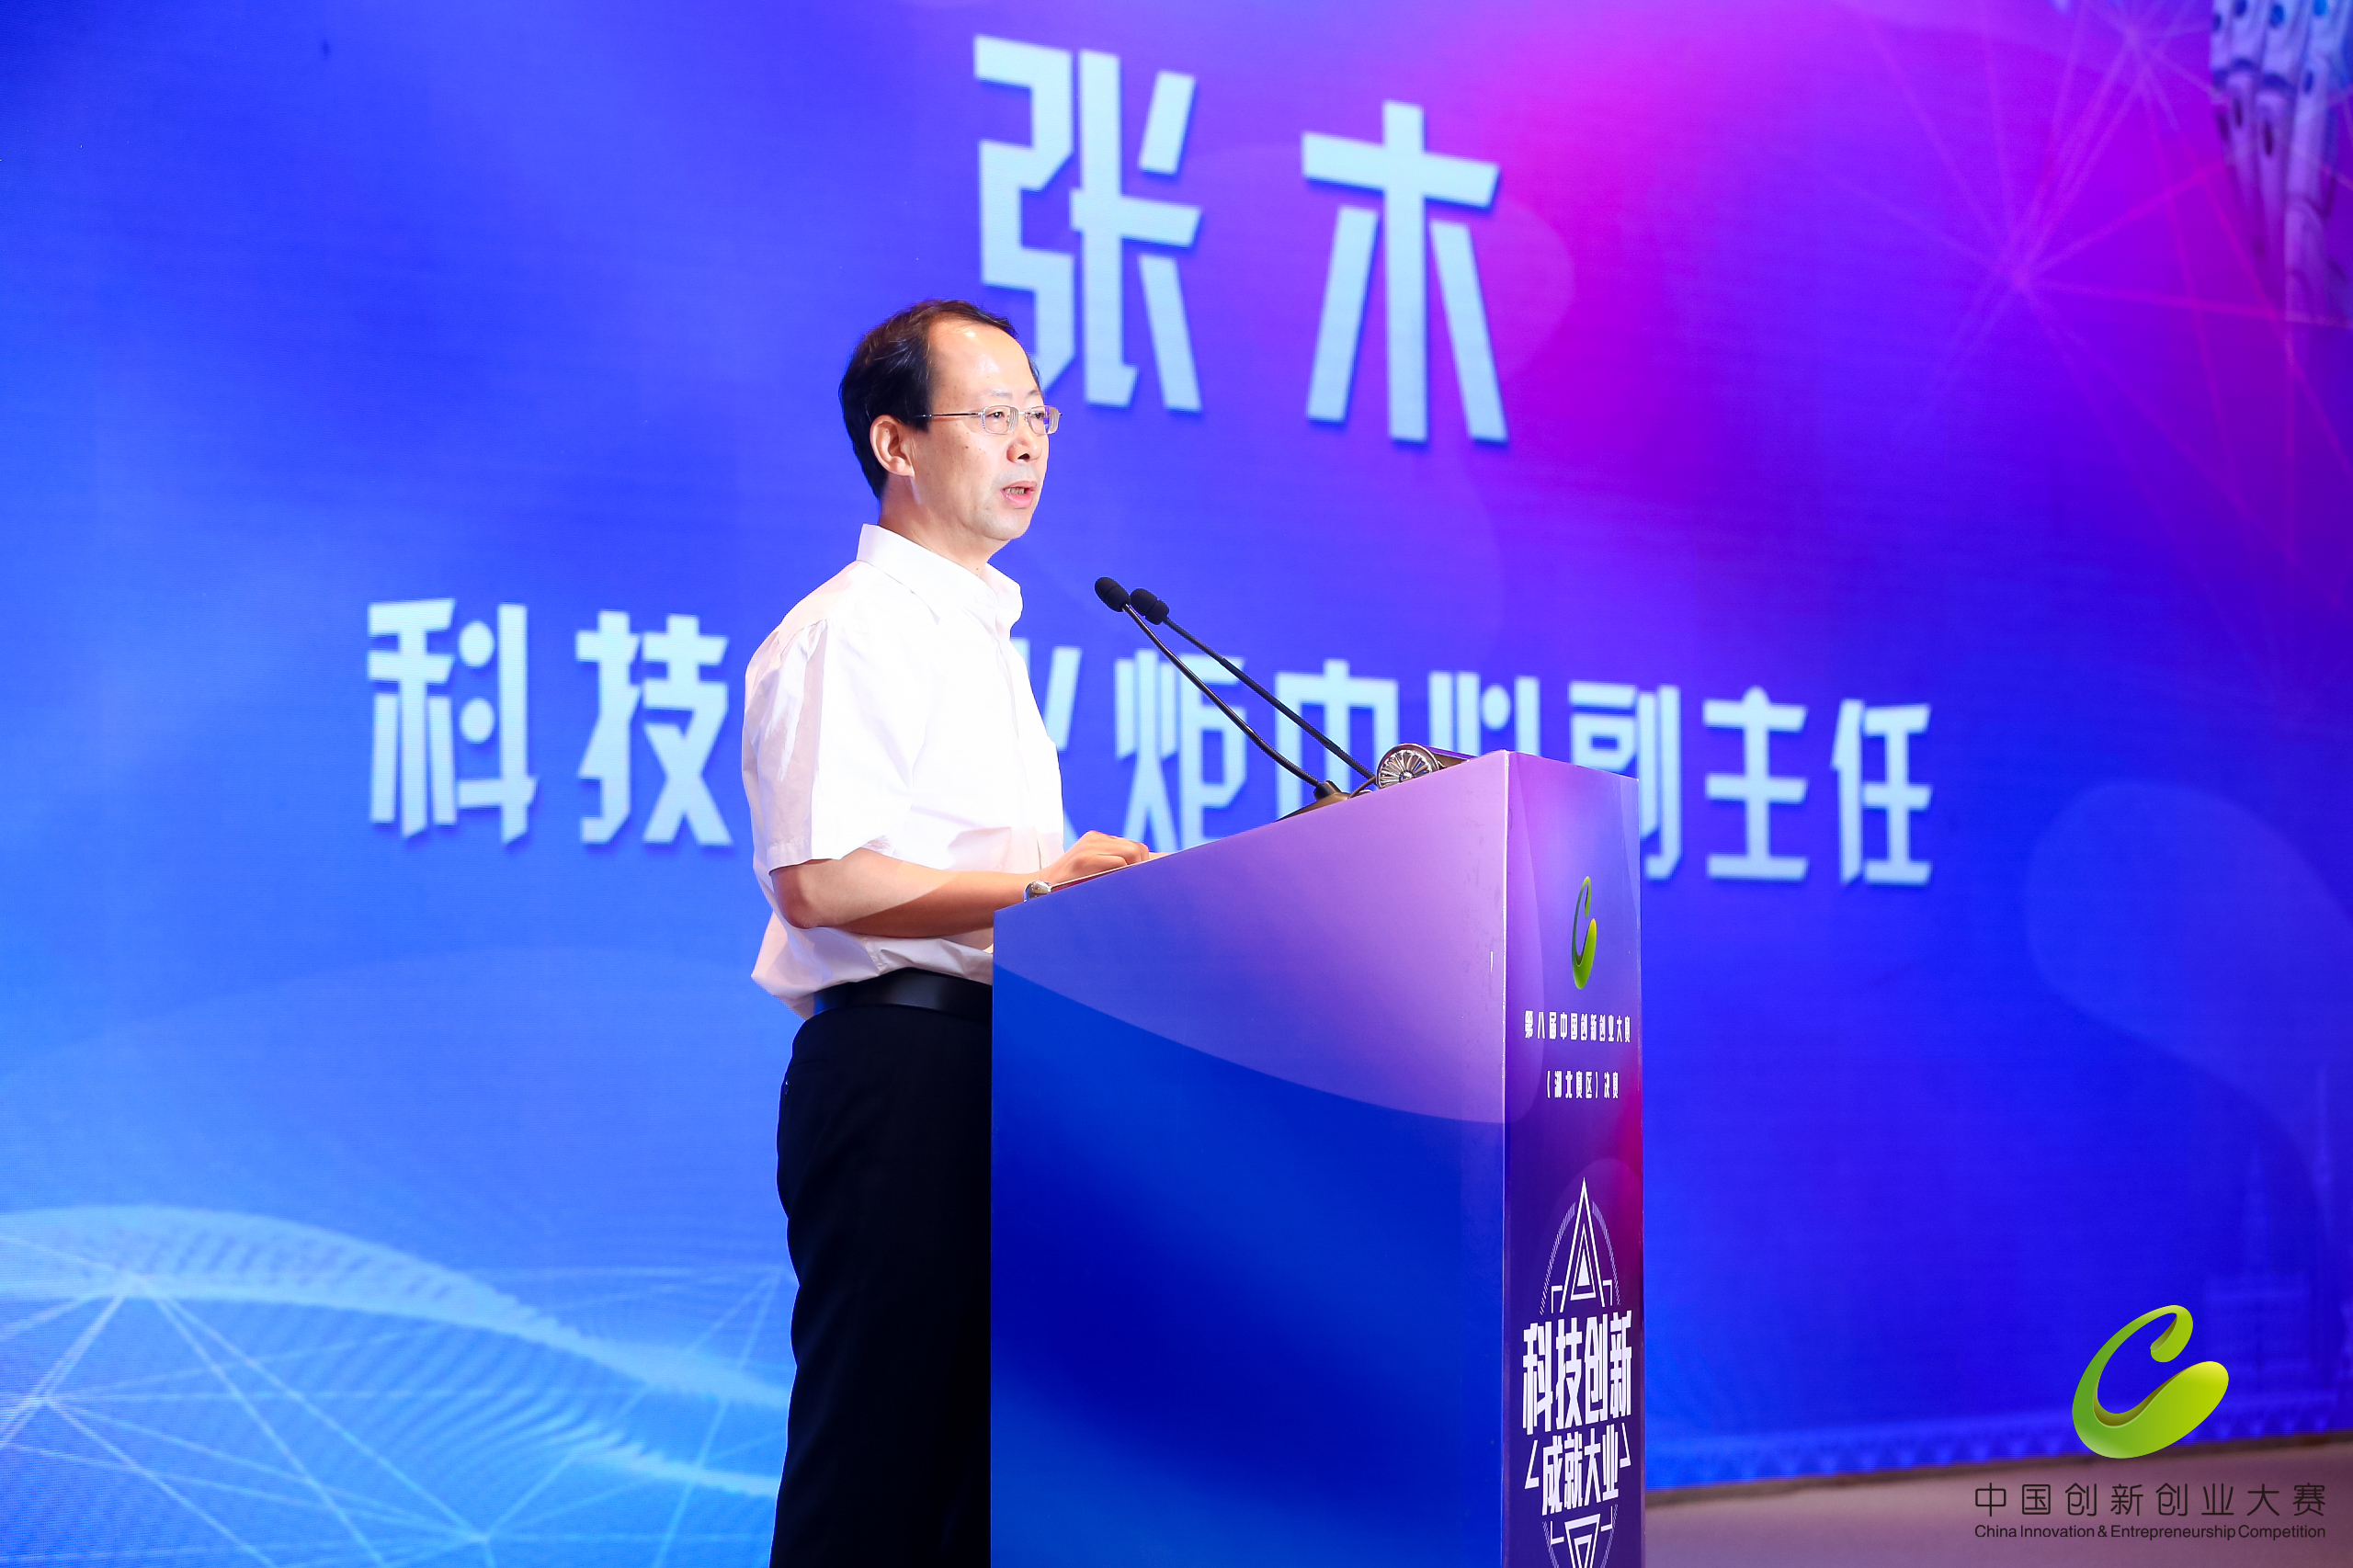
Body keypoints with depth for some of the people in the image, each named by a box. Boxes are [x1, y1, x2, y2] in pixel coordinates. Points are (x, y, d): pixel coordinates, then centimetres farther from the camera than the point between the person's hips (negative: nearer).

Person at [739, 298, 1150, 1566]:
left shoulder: (985, 631, 21)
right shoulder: (848, 631, -9)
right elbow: (820, 880, -19)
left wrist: (1085, 879, 13)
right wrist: (1038, 888, -16)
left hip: (992, 1056, 9)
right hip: (899, 1062, -9)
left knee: (979, 1427, 10)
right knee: (880, 1441, -7)